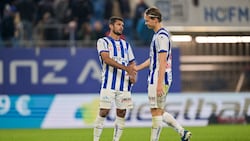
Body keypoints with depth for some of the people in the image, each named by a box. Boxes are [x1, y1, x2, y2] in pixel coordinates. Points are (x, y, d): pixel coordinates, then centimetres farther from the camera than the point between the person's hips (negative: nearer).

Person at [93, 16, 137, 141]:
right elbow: (106, 59, -14)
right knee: (104, 112, -9)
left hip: (124, 84, 5)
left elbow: (132, 63, 23)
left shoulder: (126, 45, 19)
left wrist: (133, 75, 1)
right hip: (108, 83, -5)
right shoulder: (103, 42, 2)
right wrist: (125, 68, -23)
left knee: (121, 113, 2)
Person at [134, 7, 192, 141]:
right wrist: (137, 68, 24)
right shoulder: (158, 35, 17)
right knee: (159, 112, 13)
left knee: (156, 111, -5)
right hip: (155, 79, 10)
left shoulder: (161, 36, -15)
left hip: (159, 80, -10)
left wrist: (159, 83, -23)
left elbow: (162, 61, -20)